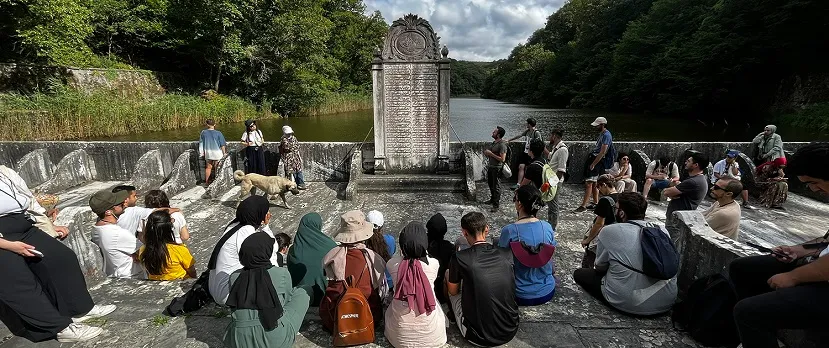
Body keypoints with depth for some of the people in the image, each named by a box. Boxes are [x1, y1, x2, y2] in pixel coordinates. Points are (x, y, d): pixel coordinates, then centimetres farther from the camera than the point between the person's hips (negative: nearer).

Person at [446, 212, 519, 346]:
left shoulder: (459, 258, -16)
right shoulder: (507, 254, -6)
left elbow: (453, 291, 3)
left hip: (478, 337, -3)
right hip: (510, 332, 3)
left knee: (448, 274, 14)